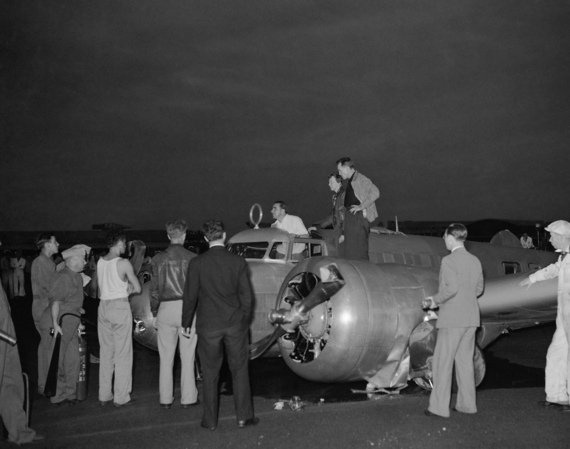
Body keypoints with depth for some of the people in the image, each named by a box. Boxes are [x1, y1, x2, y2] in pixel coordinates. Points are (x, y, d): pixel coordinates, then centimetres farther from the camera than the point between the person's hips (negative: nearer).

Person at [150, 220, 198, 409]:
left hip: (165, 309, 2)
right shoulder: (192, 258, -4)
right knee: (187, 357, 5)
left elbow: (154, 289, 3)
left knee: (166, 358, 9)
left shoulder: (158, 259, 1)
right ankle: (188, 398, 9)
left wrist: (154, 313, 11)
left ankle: (166, 399, 14)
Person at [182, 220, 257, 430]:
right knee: (239, 370, 12)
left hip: (208, 326, -1)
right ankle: (244, 416, 15)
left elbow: (190, 296, -4)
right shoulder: (238, 262, -5)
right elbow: (247, 296, -1)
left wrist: (187, 324, 7)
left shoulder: (197, 263, -8)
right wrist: (245, 321, 13)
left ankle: (210, 420, 16)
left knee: (210, 373, 9)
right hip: (235, 325, 1)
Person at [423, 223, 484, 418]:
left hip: (452, 318, -7)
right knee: (465, 361, 14)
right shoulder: (475, 261, 8)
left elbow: (451, 288, -23)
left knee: (443, 362, 0)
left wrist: (436, 300, -9)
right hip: (471, 318, 7)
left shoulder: (449, 261, -14)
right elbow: (479, 288, 14)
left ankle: (439, 407, 2)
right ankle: (467, 404, 18)